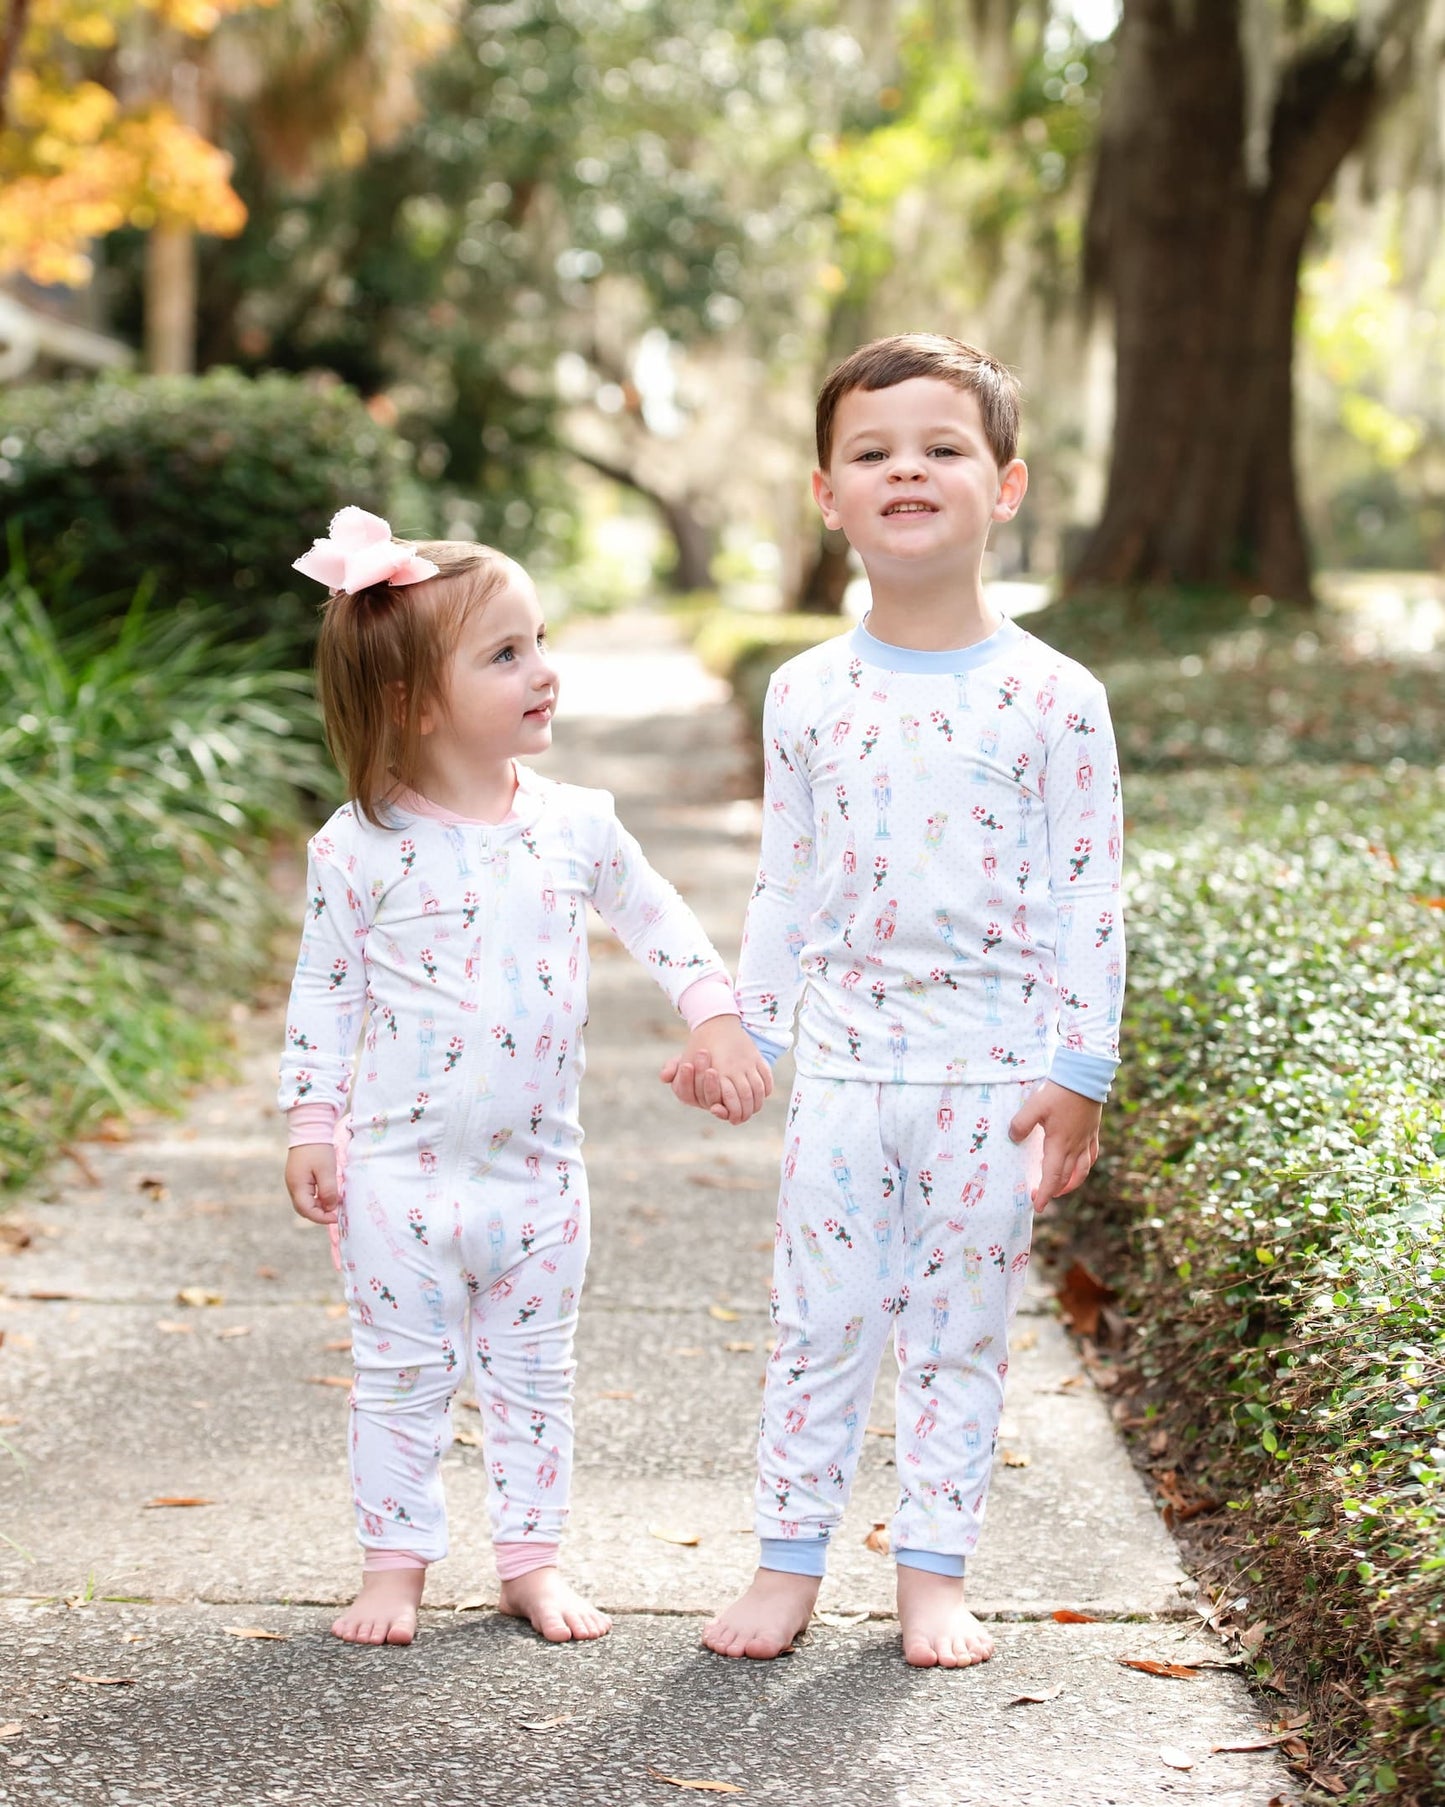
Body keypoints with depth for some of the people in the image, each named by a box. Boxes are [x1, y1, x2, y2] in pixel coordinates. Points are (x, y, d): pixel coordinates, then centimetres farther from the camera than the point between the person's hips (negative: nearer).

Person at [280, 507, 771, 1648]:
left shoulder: (575, 824, -2)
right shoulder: (361, 848, -10)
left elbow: (657, 918, 13)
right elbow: (324, 992, -2)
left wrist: (718, 1016, 3)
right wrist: (314, 1126, -3)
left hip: (539, 1166, 3)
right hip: (403, 1171, -3)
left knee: (534, 1373, 12)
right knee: (403, 1375, 7)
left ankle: (532, 1558, 25)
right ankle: (395, 1564, 20)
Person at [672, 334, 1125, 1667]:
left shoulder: (1053, 700, -6)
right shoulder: (808, 695, 2)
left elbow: (1087, 899, -5)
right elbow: (786, 884, 11)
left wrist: (1081, 1071, -8)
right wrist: (739, 1031, 11)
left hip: (994, 1070, -2)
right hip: (843, 1062, 2)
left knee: (961, 1325, 8)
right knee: (820, 1319, 7)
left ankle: (934, 1572, 20)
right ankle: (790, 1560, 19)